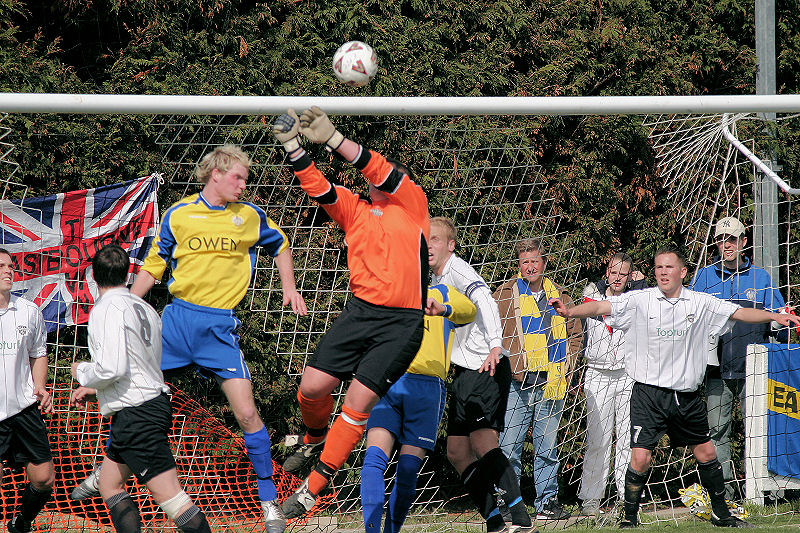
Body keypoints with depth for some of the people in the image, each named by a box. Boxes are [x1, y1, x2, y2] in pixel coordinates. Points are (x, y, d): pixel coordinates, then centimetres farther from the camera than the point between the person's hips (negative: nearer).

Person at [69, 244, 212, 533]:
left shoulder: (107, 309, -14)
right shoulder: (144, 308, 13)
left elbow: (112, 368, -23)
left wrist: (82, 372, -3)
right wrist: (94, 388, 27)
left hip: (135, 416, -10)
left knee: (169, 496, -13)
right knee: (108, 484, 19)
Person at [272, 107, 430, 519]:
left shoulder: (413, 203, 5)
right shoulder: (356, 209, 17)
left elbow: (382, 172, -9)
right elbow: (318, 188, 5)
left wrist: (333, 138, -18)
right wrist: (293, 146, -9)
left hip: (401, 322, -4)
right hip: (359, 311, 4)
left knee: (358, 403, -8)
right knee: (312, 387, -5)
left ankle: (314, 486, 0)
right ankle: (314, 438, 29)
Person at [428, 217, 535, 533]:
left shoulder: (458, 271, -11)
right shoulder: (437, 281, 18)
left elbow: (485, 302, -28)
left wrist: (494, 346, -41)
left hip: (486, 369, -10)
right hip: (464, 373, 10)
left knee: (483, 444, -22)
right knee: (457, 453, 6)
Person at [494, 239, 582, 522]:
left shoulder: (559, 296, 13)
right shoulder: (506, 295, 1)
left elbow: (576, 334, 20)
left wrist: (566, 367, 7)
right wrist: (514, 367, -12)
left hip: (552, 382, 3)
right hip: (517, 382, -3)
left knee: (547, 447, 8)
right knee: (509, 447, -6)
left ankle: (547, 501, 15)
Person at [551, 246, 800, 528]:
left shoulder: (701, 303, 4)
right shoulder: (640, 300, -4)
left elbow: (740, 313, 8)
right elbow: (602, 307, -10)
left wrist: (775, 316, -3)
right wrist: (571, 312, -27)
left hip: (687, 396, 3)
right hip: (648, 394, -3)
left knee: (706, 453, 12)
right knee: (640, 458, -13)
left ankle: (721, 513, 31)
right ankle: (629, 518, 3)